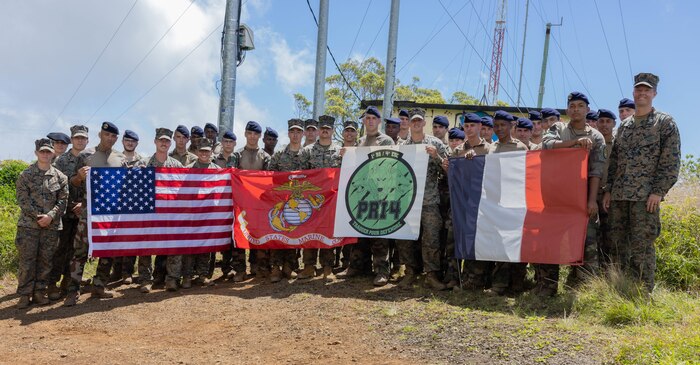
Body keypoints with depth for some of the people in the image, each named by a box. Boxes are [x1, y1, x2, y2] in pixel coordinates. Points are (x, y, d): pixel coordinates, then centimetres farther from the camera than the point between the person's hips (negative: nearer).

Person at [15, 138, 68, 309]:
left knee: (45, 261, 6)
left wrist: (50, 216, -12)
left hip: (51, 225, 2)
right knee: (27, 261, -1)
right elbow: (22, 199, -4)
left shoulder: (60, 177, 6)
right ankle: (25, 295, 7)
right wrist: (37, 216, -13)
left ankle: (39, 293, 16)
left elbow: (63, 201, 3)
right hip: (29, 224, -2)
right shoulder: (25, 175, 2)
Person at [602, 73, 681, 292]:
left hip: (645, 197, -5)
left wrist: (658, 192, -13)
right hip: (618, 196, 6)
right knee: (617, 244, 7)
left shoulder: (665, 123, 2)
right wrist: (608, 190, 9)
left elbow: (671, 161, -5)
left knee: (641, 247, -6)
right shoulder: (624, 126, 18)